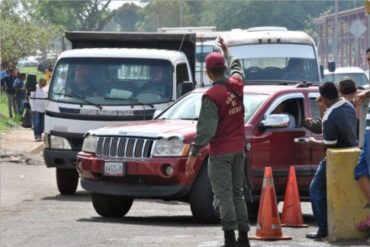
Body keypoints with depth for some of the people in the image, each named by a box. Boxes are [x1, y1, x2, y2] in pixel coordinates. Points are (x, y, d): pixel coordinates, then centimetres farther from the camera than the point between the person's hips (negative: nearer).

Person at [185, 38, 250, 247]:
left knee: (224, 195, -5)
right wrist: (228, 53, 42)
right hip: (238, 149, 7)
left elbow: (206, 128, -22)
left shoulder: (211, 96, -18)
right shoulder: (236, 84, 1)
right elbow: (237, 69, 27)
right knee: (237, 193, 14)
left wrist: (194, 154, -20)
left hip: (220, 153, -7)